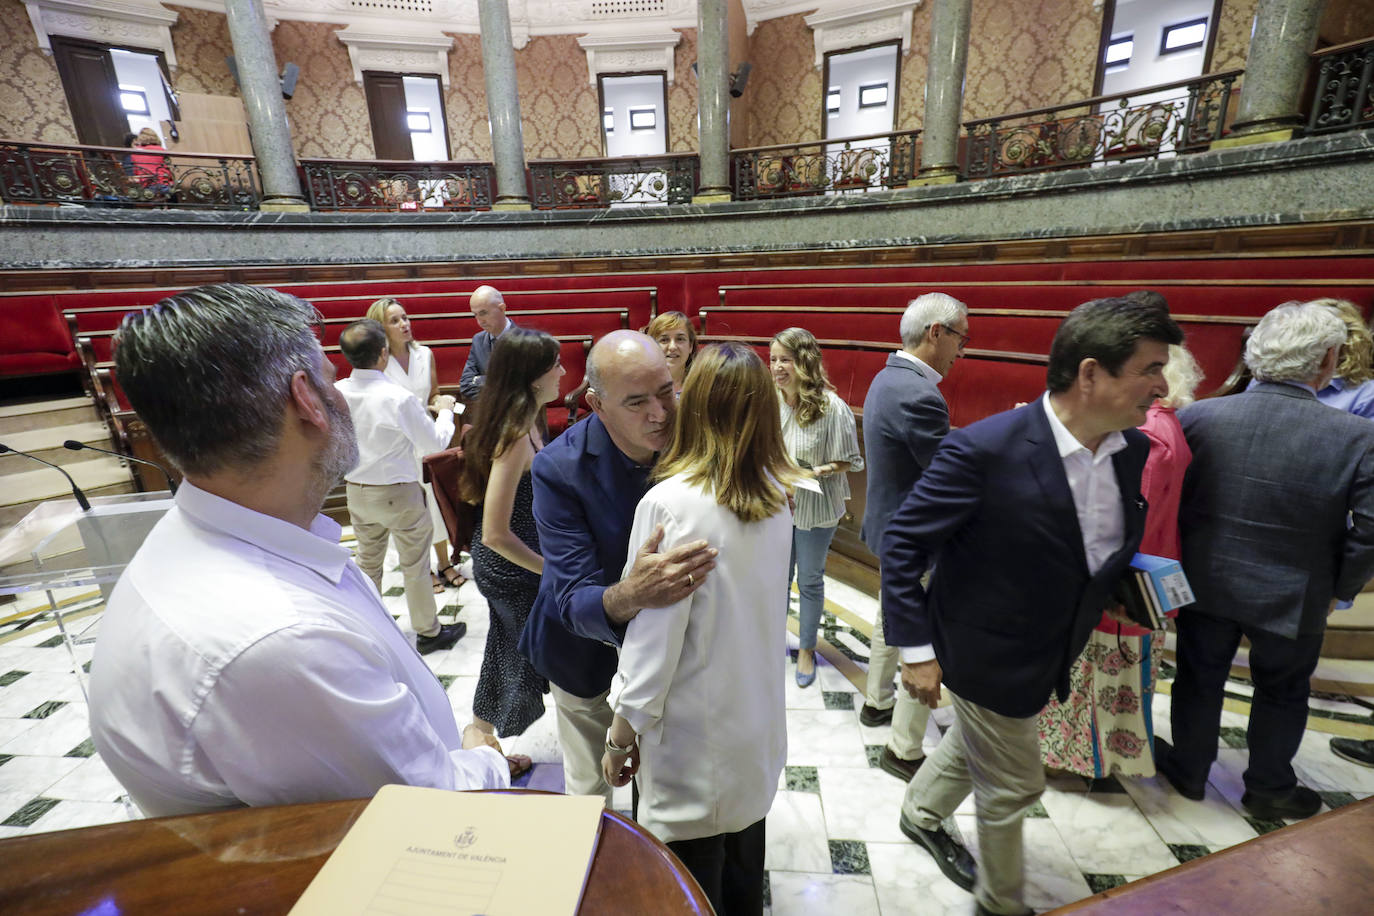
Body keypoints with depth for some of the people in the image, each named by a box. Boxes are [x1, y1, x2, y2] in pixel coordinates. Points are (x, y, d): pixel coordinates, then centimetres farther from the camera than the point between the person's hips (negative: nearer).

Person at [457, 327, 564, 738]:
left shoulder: (524, 424, -1)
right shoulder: (516, 437, -29)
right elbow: (495, 534, -29)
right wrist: (551, 569, -18)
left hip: (500, 564, 8)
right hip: (509, 568, -8)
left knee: (507, 649, 27)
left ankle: (482, 743, 53)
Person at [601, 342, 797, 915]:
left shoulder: (670, 503, -25)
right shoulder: (775, 496, -5)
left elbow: (653, 639, -22)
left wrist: (621, 736, -6)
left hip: (695, 736, -6)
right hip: (759, 723, 6)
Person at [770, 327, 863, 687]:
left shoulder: (832, 407, -19)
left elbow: (848, 461, -10)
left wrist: (821, 470, -27)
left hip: (815, 508, -3)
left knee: (810, 581, 14)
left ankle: (806, 649, 35)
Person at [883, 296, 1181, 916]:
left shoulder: (1131, 448, -7)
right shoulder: (984, 450, -30)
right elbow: (902, 545, -23)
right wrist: (915, 649, -22)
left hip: (1050, 652, 7)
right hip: (986, 655, -7)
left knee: (972, 741, 30)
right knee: (1012, 786, 14)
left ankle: (920, 814, 59)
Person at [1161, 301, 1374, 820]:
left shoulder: (1197, 417, -17)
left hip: (1205, 583, 1)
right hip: (1293, 599, 0)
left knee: (1199, 679, 20)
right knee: (1282, 693, 23)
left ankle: (1189, 770, 40)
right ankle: (1269, 790, 42)